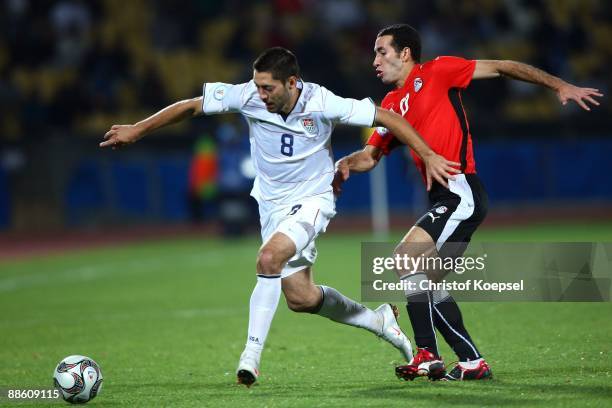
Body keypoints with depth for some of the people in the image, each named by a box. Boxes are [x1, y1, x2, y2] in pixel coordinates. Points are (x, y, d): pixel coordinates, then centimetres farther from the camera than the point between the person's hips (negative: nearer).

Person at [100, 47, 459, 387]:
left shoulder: (322, 104, -22)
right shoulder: (248, 97, -16)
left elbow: (387, 117, -14)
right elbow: (191, 107, -5)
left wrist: (428, 156, -17)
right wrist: (137, 130, -5)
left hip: (313, 199, -4)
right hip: (273, 204, 4)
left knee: (269, 258, -31)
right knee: (301, 298, 6)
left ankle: (252, 355, -24)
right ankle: (378, 320, 32)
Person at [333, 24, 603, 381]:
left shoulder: (436, 72, -1)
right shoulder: (392, 104, 19)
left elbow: (502, 68, 0)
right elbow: (371, 154, 23)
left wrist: (560, 86, -4)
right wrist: (346, 164, 0)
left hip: (461, 191, -8)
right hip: (443, 197, 8)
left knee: (405, 258, -18)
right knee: (426, 284, 5)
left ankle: (428, 354, -17)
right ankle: (472, 362, 9)